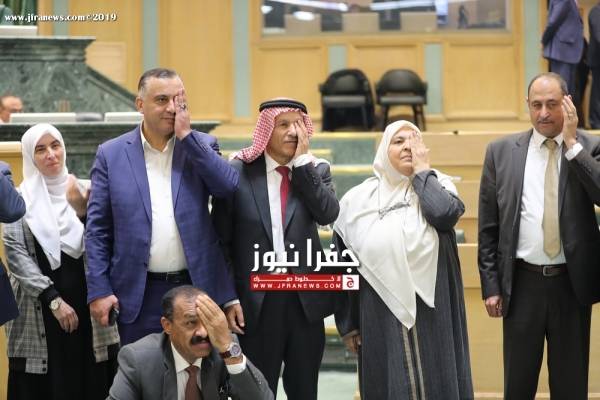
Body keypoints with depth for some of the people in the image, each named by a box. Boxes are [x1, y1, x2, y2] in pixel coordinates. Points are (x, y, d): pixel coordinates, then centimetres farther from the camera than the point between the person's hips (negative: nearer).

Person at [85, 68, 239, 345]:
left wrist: (187, 135, -11)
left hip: (198, 288, 1)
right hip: (139, 294, -1)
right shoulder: (111, 154, 3)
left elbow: (229, 186, -12)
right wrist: (98, 290, -5)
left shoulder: (201, 146, 6)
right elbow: (97, 228, 2)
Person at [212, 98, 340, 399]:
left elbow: (328, 213, -14)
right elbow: (221, 241, -1)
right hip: (256, 299, -3)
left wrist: (302, 160, -11)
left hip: (306, 298, 3)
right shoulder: (239, 171, -3)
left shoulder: (316, 171, 6)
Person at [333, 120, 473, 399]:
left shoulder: (436, 185, 3)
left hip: (431, 314, 0)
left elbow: (446, 213, -21)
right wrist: (348, 325, 6)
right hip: (380, 320, 0)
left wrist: (422, 170, -7)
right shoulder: (357, 200, 4)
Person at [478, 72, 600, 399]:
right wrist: (491, 285, 1)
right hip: (522, 283, 0)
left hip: (572, 284, 0)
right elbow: (488, 226, 4)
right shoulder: (501, 151, 2)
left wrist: (572, 144, -16)